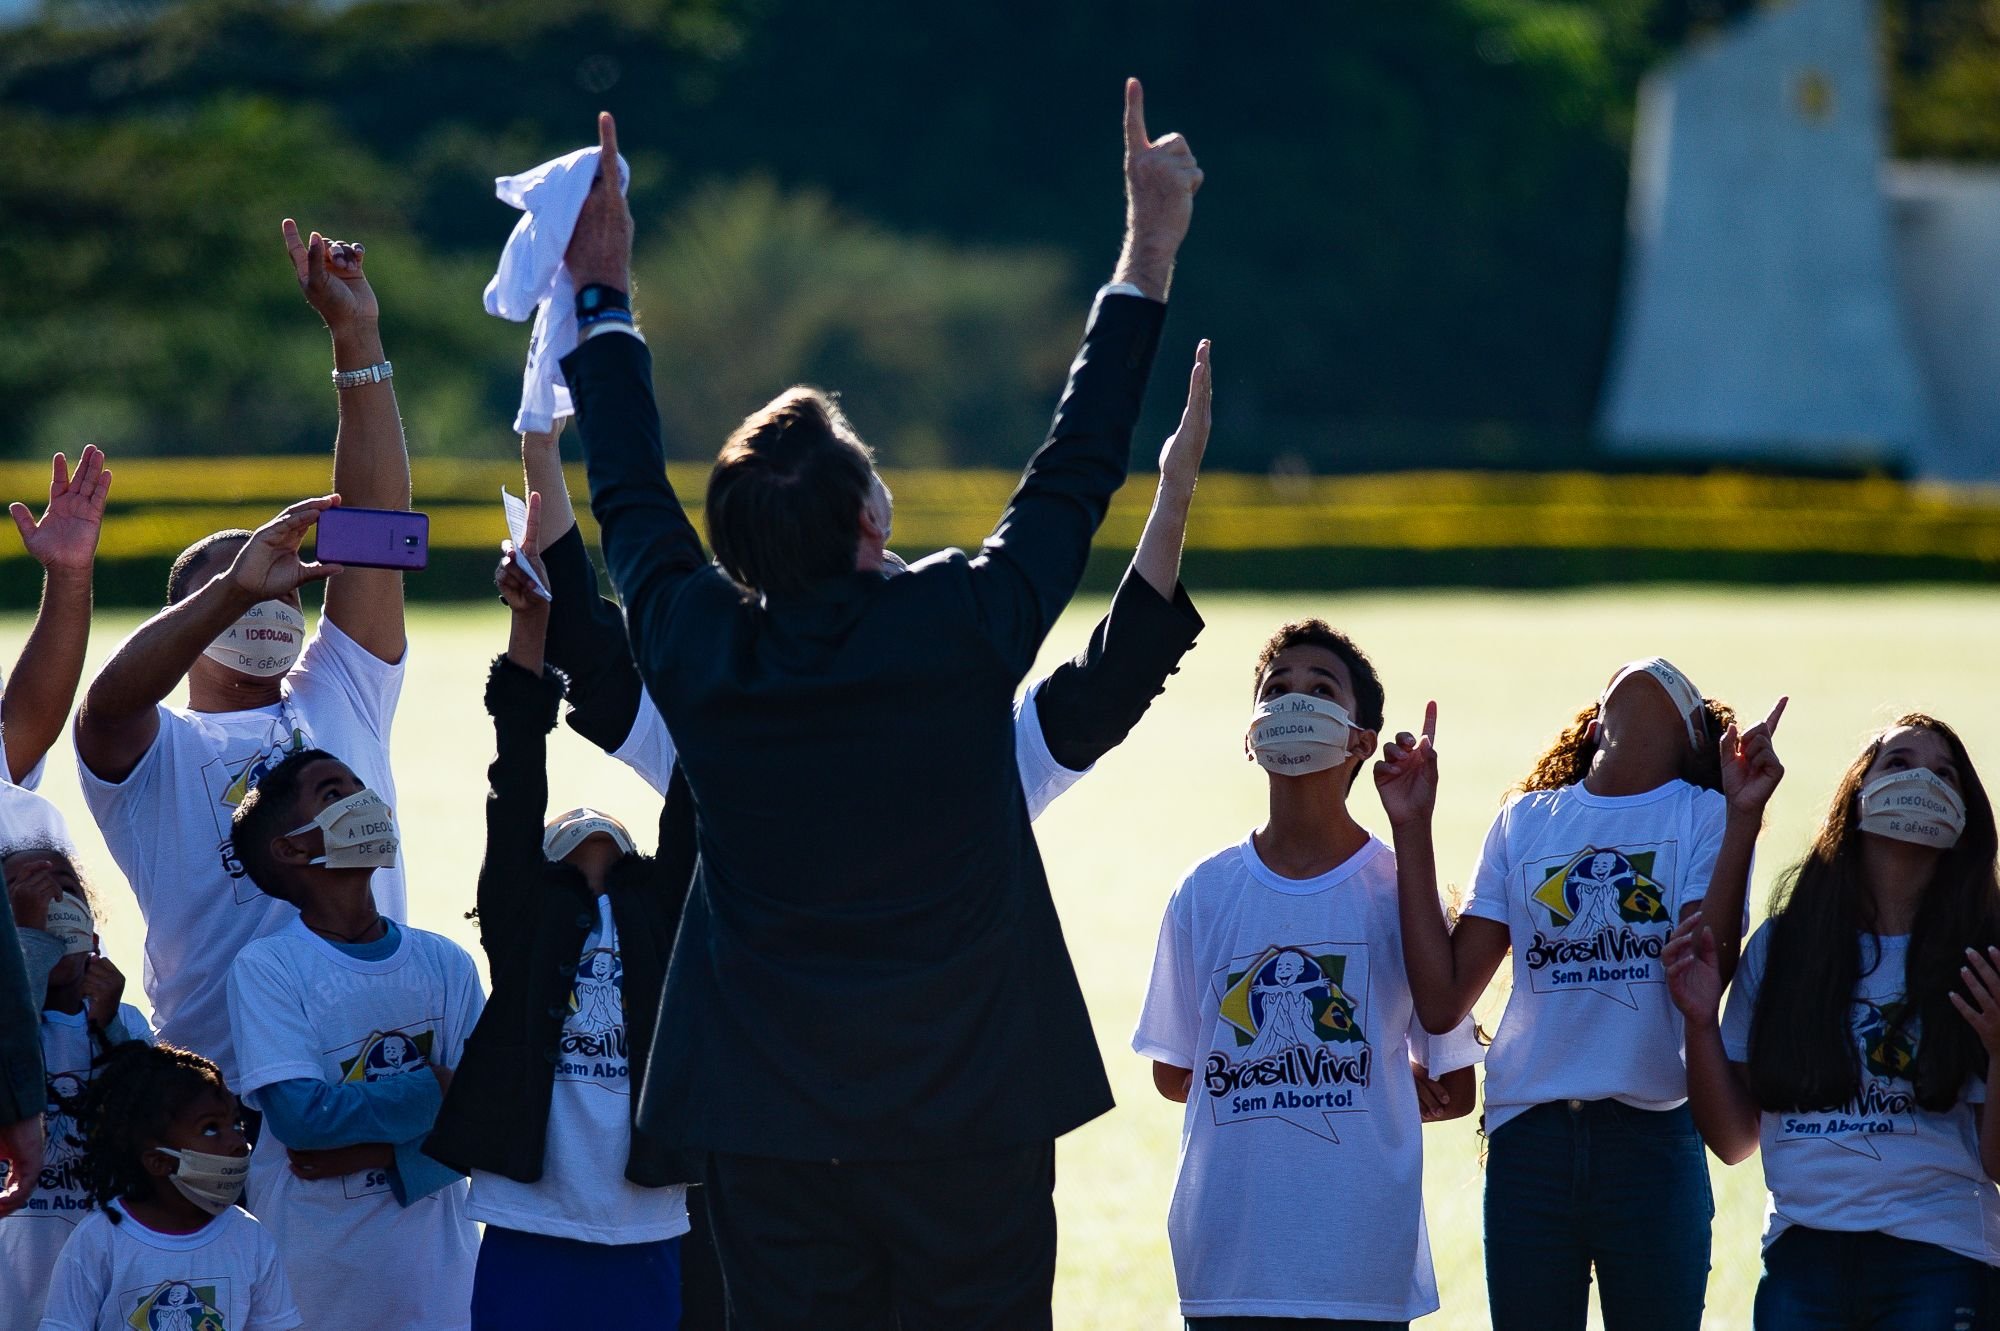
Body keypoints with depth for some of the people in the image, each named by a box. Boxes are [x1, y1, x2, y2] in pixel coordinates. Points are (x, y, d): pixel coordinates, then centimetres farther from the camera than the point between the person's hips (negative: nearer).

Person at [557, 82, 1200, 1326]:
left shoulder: (699, 653, -4)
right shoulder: (963, 631, -10)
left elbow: (629, 500, 14)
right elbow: (1080, 468, 3)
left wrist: (605, 296, 27)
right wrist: (1151, 250, 14)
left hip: (770, 1140, 2)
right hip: (969, 1123, -2)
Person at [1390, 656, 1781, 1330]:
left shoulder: (1706, 816, 2)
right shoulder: (1525, 820, 11)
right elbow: (1443, 1002, 3)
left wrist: (1742, 818, -18)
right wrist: (1411, 828, 2)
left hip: (1652, 1140, -2)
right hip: (1527, 1141, 2)